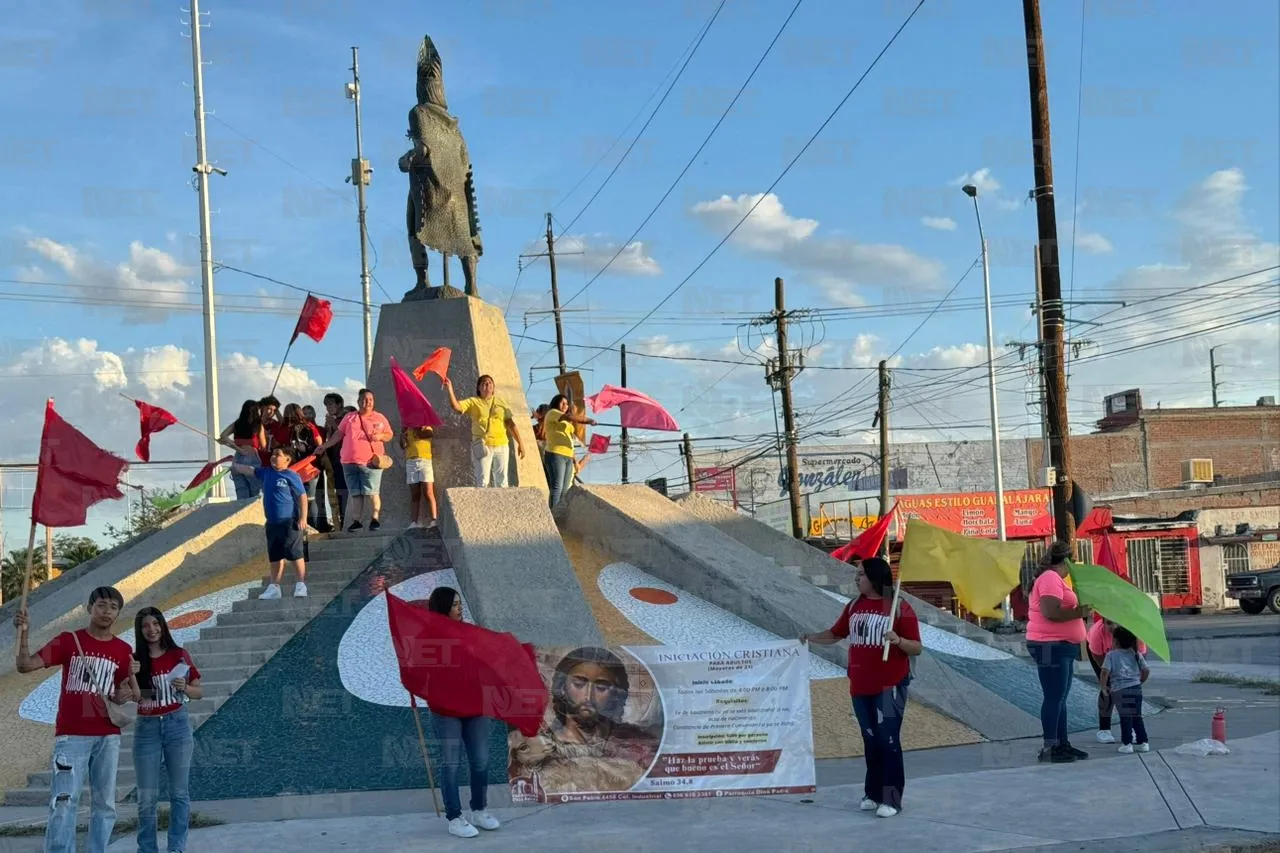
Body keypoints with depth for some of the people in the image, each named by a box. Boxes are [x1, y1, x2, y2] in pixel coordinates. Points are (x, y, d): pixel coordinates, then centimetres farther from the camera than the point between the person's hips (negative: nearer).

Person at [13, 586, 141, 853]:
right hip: (71, 736, -3)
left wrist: (131, 677, -11)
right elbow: (24, 665, -6)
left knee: (105, 803, 7)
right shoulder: (68, 640, 1)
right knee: (64, 802, -9)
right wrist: (23, 633, -21)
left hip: (108, 737, 3)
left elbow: (130, 697, 9)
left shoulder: (123, 650, 8)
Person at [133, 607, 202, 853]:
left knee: (179, 791, 1)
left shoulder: (179, 655, 0)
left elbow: (199, 692, 5)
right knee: (146, 796, 3)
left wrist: (185, 688, -15)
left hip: (177, 724, -1)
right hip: (147, 728, 1)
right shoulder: (134, 660, 2)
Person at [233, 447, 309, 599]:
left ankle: (301, 585, 2)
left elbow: (302, 496, -10)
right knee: (275, 557, 12)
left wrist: (303, 518, -14)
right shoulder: (266, 473, 11)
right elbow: (249, 470, 25)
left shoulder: (291, 476, -9)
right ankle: (274, 587, 18)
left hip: (289, 522, -7)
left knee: (295, 554, -4)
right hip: (272, 523, 7)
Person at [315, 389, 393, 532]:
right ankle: (357, 521, 11)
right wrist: (325, 446, 13)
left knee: (371, 492, -10)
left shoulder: (379, 418, 8)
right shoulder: (349, 418, 14)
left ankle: (374, 519, -2)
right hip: (349, 462, 3)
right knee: (355, 493, 6)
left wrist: (380, 436, -10)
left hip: (370, 461, -3)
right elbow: (338, 434, 17)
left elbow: (389, 434, 11)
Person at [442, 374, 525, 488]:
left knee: (502, 482, 6)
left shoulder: (500, 403, 13)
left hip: (501, 445, 3)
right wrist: (450, 390, -24)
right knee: (483, 481, -7)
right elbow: (456, 407, -10)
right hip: (482, 446, -3)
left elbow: (510, 424, 9)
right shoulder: (473, 402, 6)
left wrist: (520, 443, 4)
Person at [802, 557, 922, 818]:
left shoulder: (900, 608, -9)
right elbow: (835, 634, 21)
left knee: (888, 740, -6)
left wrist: (898, 640, -26)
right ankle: (873, 793, 21)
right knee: (871, 740, 13)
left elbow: (917, 648, -9)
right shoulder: (854, 607, 10)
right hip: (860, 686, 6)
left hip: (890, 686, -6)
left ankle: (891, 799, -1)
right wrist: (811, 637, 10)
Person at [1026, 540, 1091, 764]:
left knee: (1060, 697, 13)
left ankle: (1063, 744, 19)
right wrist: (1079, 612, -17)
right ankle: (1049, 748, -7)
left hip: (1062, 647, 11)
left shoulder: (1056, 579, 19)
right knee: (1054, 697, -9)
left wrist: (1079, 610, 15)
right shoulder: (1050, 578, -14)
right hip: (1051, 646, -11)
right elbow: (1050, 612, -25)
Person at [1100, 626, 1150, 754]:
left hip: (1120, 690, -4)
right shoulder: (1136, 654, 10)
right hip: (1136, 688, 4)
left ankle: (1127, 744, -2)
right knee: (1137, 716, 15)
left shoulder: (1111, 655, -3)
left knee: (1125, 717, 1)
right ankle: (1143, 742, 18)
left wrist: (1103, 685, 1)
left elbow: (1105, 672, -13)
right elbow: (1146, 670, 8)